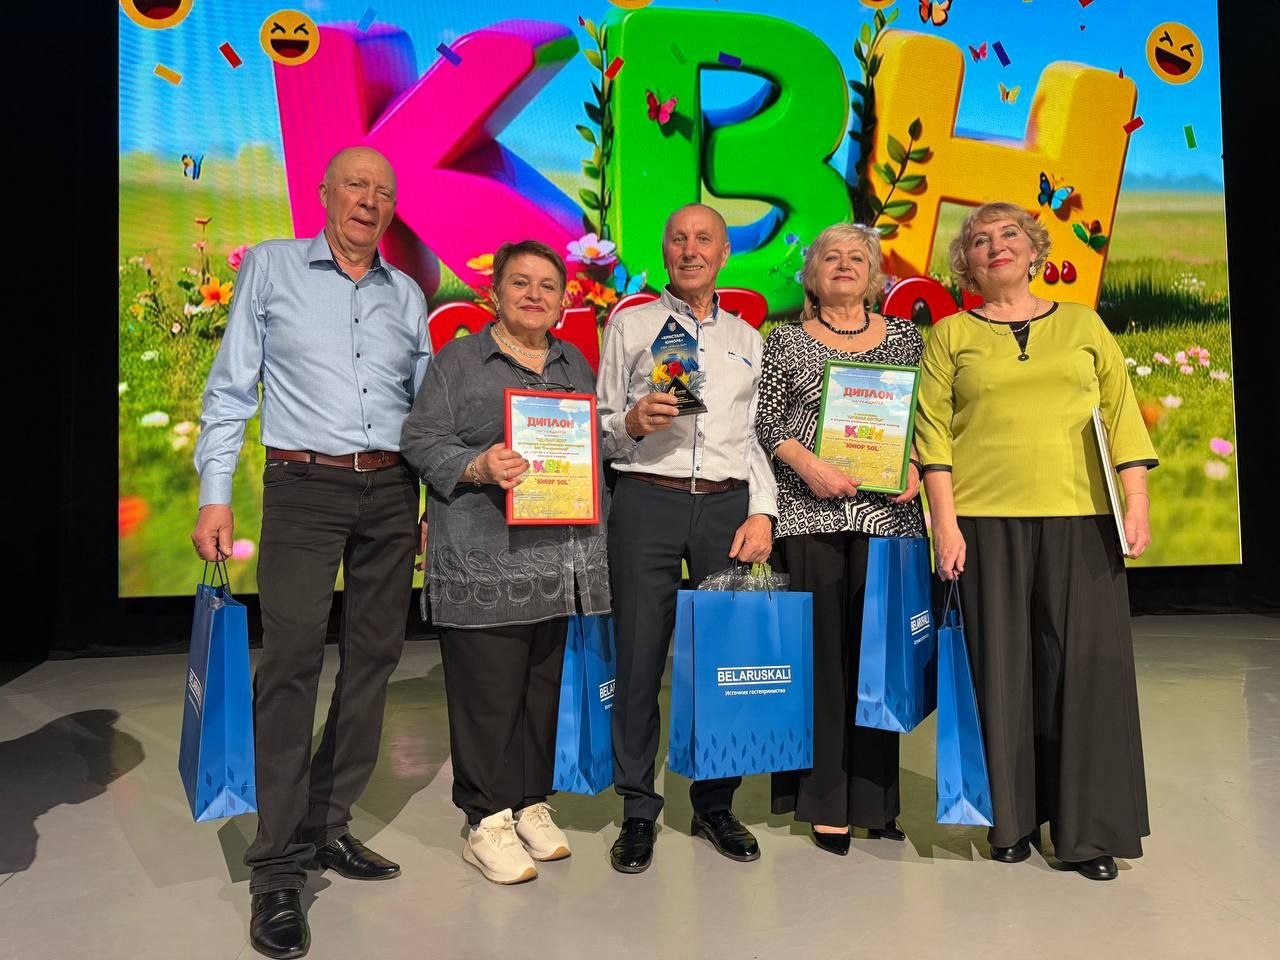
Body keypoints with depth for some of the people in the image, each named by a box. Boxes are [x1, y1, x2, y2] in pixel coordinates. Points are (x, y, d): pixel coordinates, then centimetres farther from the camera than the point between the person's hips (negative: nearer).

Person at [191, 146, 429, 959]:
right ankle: (278, 869, 0)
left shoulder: (407, 295, 13)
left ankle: (329, 825, 21)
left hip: (392, 493, 4)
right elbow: (231, 389, 2)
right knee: (293, 661, -9)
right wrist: (216, 495, -6)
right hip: (305, 487, -4)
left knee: (373, 659, 6)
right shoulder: (271, 267, 4)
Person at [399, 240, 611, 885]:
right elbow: (422, 441, -2)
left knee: (546, 688, 10)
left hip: (562, 559, 5)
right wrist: (477, 468, -19)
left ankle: (532, 805, 25)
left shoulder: (578, 365, 19)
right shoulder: (459, 360, 4)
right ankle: (488, 821, 13)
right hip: (484, 561, -5)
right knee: (488, 694, -1)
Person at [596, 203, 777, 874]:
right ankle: (638, 811, 13)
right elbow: (601, 429, 9)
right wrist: (632, 421, -12)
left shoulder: (748, 339, 20)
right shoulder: (630, 325, 13)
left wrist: (762, 513, 3)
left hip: (728, 505, 2)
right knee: (639, 657, -1)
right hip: (647, 501, -2)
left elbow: (757, 437, 15)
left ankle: (714, 803, 19)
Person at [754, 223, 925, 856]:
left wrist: (915, 465, -5)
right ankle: (827, 802, 9)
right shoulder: (787, 341, 9)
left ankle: (874, 797, 16)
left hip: (886, 511, 2)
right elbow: (765, 420, 2)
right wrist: (806, 461, -13)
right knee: (822, 648, -1)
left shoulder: (903, 336, 14)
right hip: (810, 513, -2)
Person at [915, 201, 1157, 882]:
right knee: (1000, 667, 4)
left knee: (1086, 666, 1)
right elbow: (933, 431, 1)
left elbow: (1122, 416, 10)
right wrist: (944, 522, -7)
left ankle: (1087, 828, 15)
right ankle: (1012, 818, 19)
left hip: (1081, 519, 2)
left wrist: (1137, 505, 0)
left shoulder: (1082, 325, 14)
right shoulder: (951, 334, 9)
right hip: (987, 520, -1)